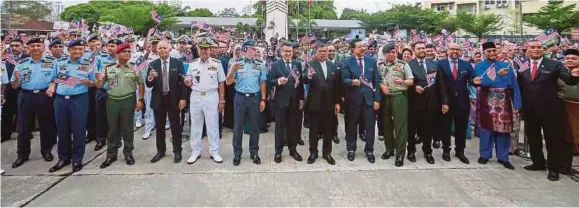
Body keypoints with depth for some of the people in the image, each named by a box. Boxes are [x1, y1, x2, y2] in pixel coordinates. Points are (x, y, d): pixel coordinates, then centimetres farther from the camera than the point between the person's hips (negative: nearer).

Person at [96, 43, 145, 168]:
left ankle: (128, 153, 20)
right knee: (112, 129, 9)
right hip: (112, 101, 2)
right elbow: (100, 86, 4)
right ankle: (111, 155, 22)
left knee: (127, 128, 7)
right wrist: (99, 80, -18)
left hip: (128, 100, -1)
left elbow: (141, 84, 3)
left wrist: (140, 100, -3)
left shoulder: (134, 68, -1)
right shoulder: (108, 68, 2)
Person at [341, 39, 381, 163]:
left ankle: (369, 150, 21)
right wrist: (352, 82, -31)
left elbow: (376, 81, 4)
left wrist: (377, 99, -2)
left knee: (370, 125, 5)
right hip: (353, 98, -1)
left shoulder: (371, 61, 5)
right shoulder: (347, 62, -2)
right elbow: (344, 79, -9)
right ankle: (351, 149, 26)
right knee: (352, 125, 10)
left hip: (369, 98, 2)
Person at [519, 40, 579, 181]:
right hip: (529, 110, 3)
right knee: (533, 138, 16)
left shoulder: (555, 65, -6)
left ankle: (554, 169, 20)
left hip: (550, 110, -3)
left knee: (553, 140, 7)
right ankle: (538, 163, 34)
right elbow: (518, 86, 2)